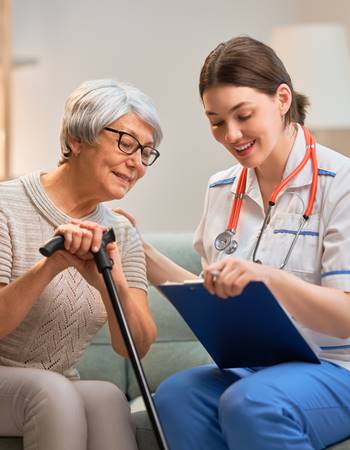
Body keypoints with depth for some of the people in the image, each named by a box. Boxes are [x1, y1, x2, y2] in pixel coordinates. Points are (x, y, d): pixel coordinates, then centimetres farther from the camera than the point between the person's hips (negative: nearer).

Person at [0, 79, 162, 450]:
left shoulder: (122, 237, 7)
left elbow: (134, 347, -3)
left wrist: (113, 285, -24)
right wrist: (51, 267, -32)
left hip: (62, 391, 4)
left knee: (107, 397, -29)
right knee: (52, 391, -34)